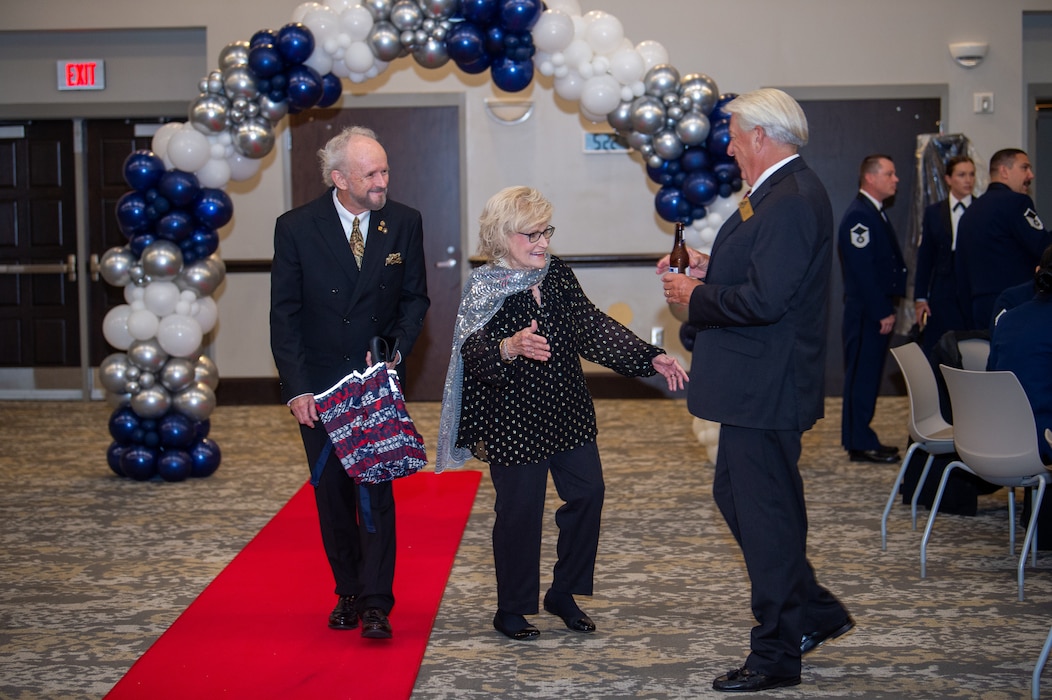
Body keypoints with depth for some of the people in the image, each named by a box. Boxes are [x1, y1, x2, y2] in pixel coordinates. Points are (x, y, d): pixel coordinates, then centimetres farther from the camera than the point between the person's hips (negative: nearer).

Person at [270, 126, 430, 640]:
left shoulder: (404, 223, -2)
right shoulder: (296, 228, -7)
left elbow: (415, 298, 7)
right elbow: (284, 316, -5)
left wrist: (396, 351, -10)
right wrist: (296, 389, -12)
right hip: (318, 383, 0)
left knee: (375, 491, -8)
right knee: (331, 493, 8)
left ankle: (376, 603, -5)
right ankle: (348, 592, 23)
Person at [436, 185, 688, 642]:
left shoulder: (559, 276, 5)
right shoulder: (485, 288, -12)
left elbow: (593, 327, 7)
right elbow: (473, 351, -25)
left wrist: (651, 359, -2)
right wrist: (510, 347, -46)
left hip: (567, 412, 6)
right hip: (513, 420, -6)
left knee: (587, 493, 6)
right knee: (520, 511, 1)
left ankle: (563, 594, 24)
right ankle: (511, 610, 19)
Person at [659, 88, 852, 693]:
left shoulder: (792, 201, -21)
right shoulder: (783, 192, 13)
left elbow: (764, 300, -27)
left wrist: (696, 296, -13)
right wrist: (709, 270, 6)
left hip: (767, 387, -11)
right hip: (755, 386, 11)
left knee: (766, 514, 0)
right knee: (736, 495, 19)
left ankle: (777, 656, 12)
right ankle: (816, 613, 30)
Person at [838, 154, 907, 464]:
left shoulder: (875, 213, 17)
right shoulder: (858, 215, -15)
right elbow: (863, 271, -20)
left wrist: (889, 308, 13)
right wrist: (882, 313, -19)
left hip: (878, 312, 10)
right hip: (865, 313, -10)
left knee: (869, 376, 13)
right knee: (862, 376, -5)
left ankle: (862, 439, 19)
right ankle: (860, 444, -1)